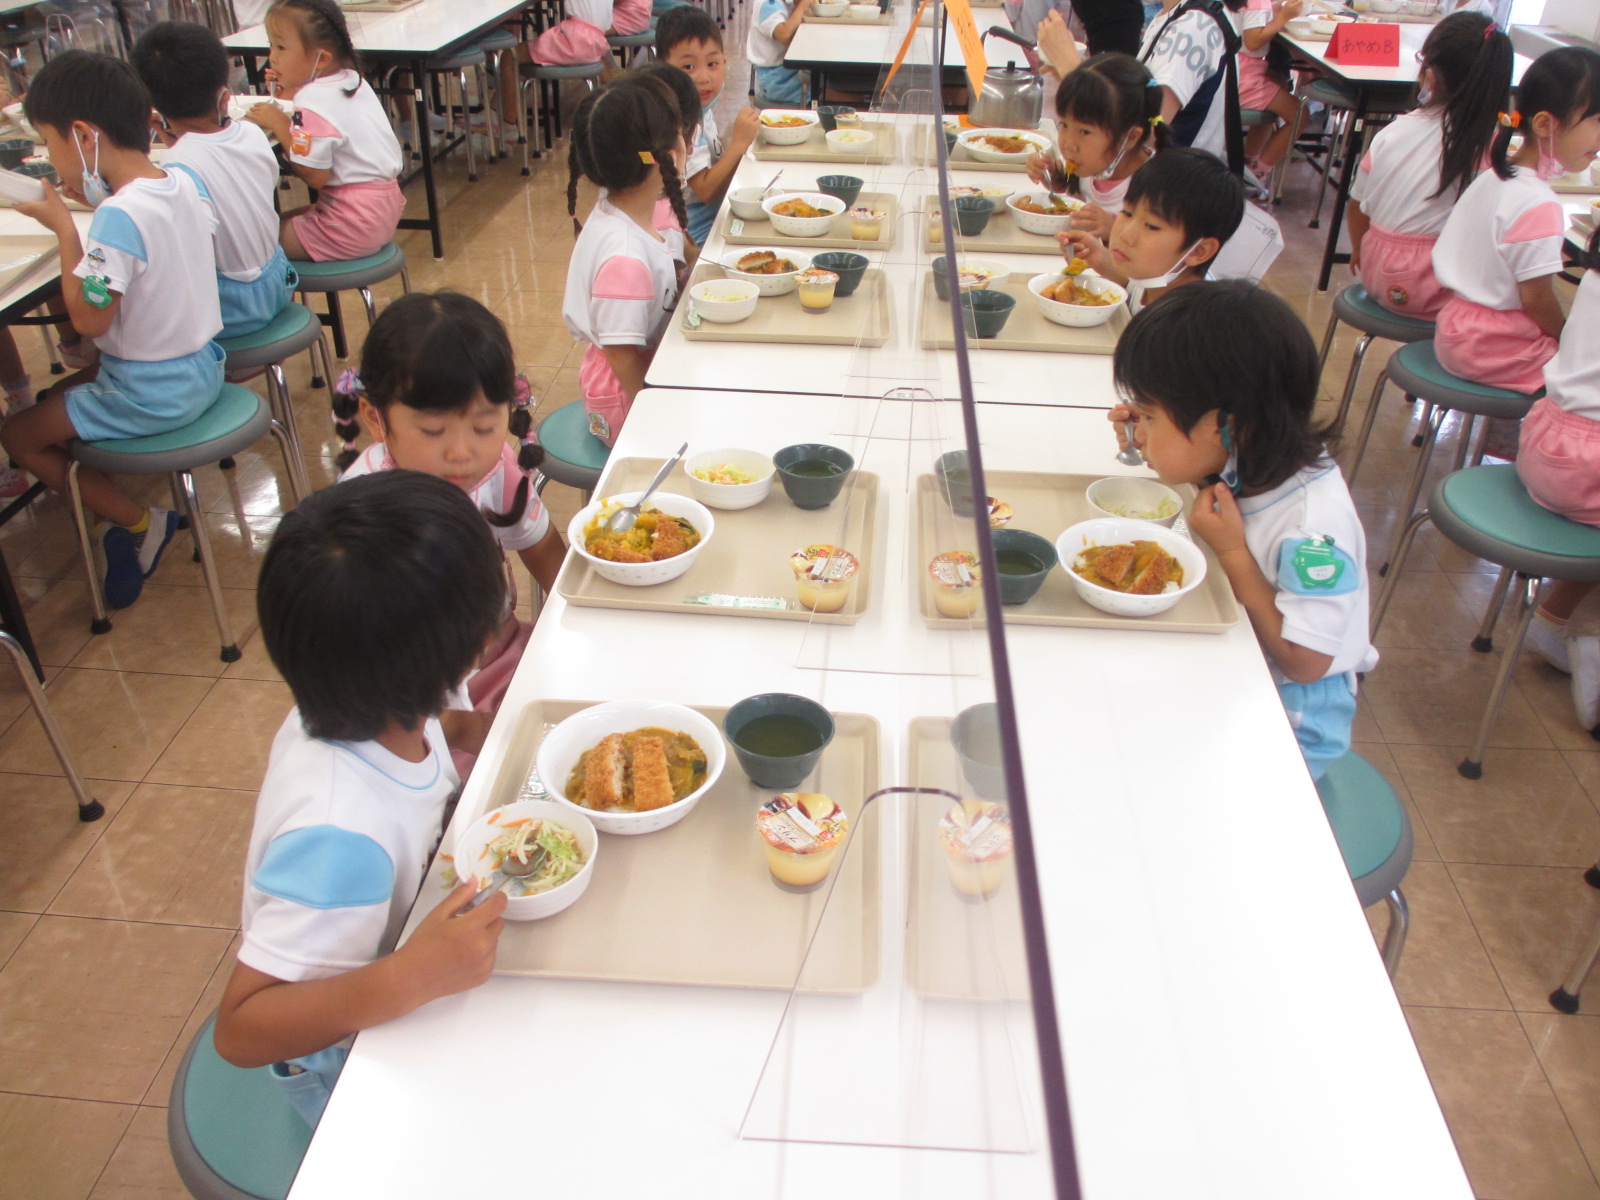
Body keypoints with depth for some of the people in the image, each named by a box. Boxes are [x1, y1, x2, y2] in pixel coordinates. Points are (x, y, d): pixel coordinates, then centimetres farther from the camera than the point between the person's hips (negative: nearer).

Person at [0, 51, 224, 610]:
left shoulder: (119, 217, -27)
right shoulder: (182, 181, -3)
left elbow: (89, 318, -22)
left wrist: (64, 227, -16)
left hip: (152, 395, -9)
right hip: (201, 371, 9)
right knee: (58, 397, 27)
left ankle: (139, 522, 10)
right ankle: (134, 519, 18)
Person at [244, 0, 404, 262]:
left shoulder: (313, 103, -19)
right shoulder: (353, 80, 7)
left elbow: (315, 177, -19)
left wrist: (280, 125, -11)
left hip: (352, 226, -10)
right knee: (286, 220, 23)